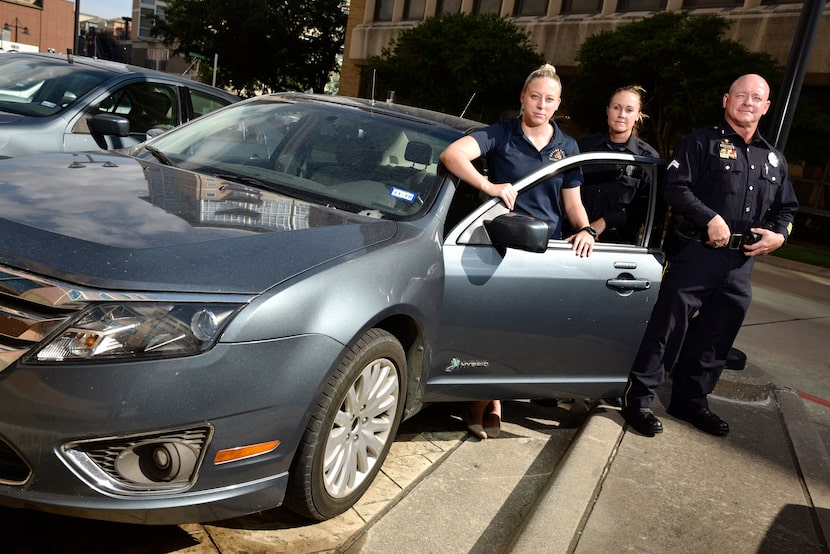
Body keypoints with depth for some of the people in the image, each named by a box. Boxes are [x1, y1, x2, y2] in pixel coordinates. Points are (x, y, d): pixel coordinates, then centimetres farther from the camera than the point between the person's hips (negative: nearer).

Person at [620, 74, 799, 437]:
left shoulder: (774, 159, 18)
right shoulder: (703, 141, 0)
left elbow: (787, 208, 23)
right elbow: (674, 187, -11)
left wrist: (779, 234, 2)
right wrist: (710, 219, -20)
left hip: (741, 262, 6)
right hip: (695, 253, -6)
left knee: (715, 336, 12)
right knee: (669, 326, -8)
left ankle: (691, 400, 26)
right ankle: (638, 398, 1)